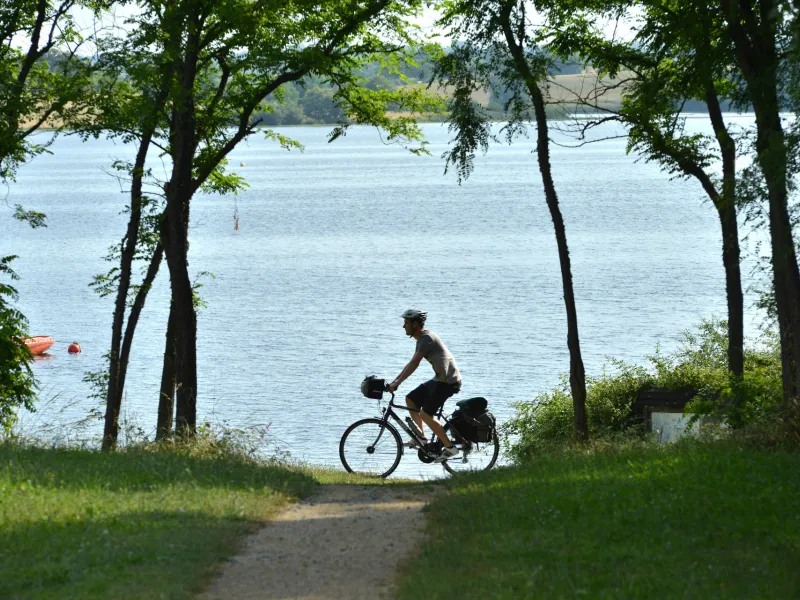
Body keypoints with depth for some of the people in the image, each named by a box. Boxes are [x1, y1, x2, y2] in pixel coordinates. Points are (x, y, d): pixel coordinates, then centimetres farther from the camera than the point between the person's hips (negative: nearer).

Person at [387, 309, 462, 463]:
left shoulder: (427, 338, -18)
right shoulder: (422, 339, 15)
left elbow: (414, 363, -27)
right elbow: (411, 364, 19)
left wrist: (397, 383, -30)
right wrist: (394, 381, 14)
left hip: (448, 381, -10)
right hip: (440, 379, 10)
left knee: (425, 415, -12)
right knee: (410, 399, 11)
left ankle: (449, 448, -5)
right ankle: (421, 437, 15)